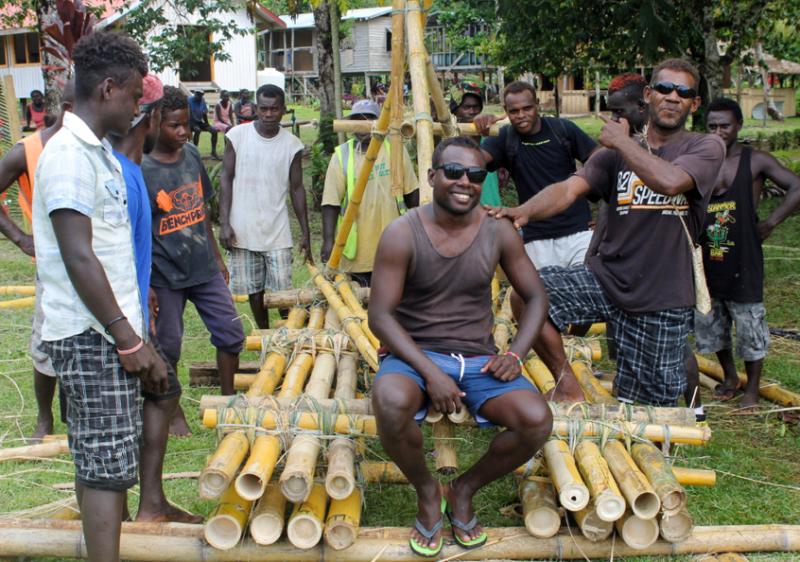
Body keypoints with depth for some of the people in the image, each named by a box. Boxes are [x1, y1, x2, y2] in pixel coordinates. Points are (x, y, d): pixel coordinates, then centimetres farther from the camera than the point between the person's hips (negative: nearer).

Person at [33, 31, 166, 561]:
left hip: (110, 334, 9)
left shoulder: (100, 152, 14)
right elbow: (78, 259, -20)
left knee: (99, 461, 15)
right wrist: (128, 339, -18)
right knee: (108, 466, -4)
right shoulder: (69, 154, -15)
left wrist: (135, 332, 18)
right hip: (92, 337, -9)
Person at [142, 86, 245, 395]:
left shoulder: (192, 155, 3)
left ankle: (228, 397, 27)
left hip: (204, 268, 5)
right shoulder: (141, 169, -15)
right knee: (168, 348, 7)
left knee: (231, 334, 8)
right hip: (165, 276, -5)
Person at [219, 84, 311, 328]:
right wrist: (224, 223, -7)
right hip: (242, 231, 0)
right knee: (254, 289, 9)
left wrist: (305, 233, 4)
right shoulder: (237, 136, -2)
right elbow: (226, 179, 0)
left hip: (277, 232, 0)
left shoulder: (292, 144, 0)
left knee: (283, 291, -3)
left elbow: (297, 188, 5)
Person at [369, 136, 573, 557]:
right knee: (391, 403, -37)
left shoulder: (498, 232, 1)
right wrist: (430, 372, -23)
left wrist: (515, 354, -8)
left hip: (479, 359, 3)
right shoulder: (402, 234, -9)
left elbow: (535, 295, 9)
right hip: (414, 352, -3)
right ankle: (427, 491, -2)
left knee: (537, 420, -23)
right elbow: (380, 315, -12)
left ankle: (464, 489, 8)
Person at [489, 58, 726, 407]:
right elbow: (569, 188, -9)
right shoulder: (615, 154, 7)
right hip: (605, 277, 3)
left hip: (662, 298, -2)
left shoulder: (706, 148, -1)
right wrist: (525, 211, -29)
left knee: (647, 404, 5)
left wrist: (622, 141, -11)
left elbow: (670, 181, -24)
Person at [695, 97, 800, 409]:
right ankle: (730, 378, 35)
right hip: (707, 263, 5)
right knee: (711, 326, 14)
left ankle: (752, 388, 20)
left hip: (743, 263, -4)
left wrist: (770, 222, -14)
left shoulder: (755, 161, -6)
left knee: (749, 327, 3)